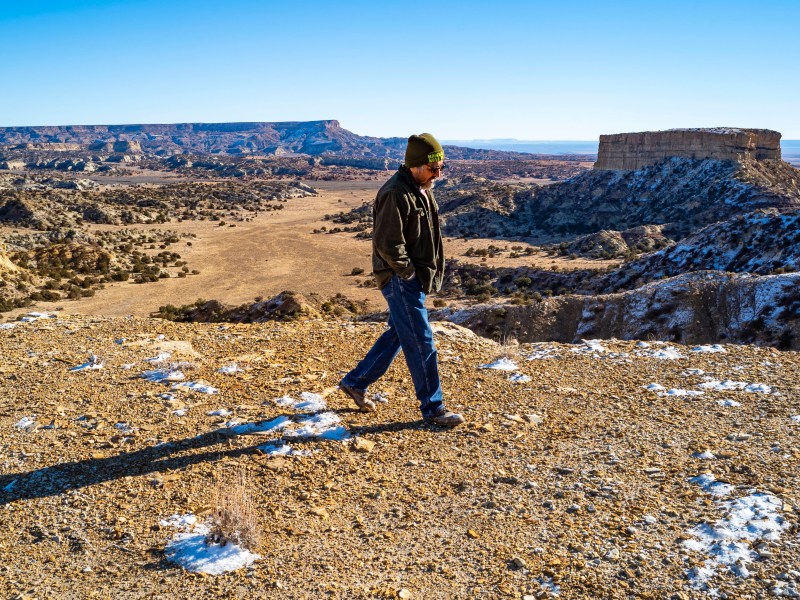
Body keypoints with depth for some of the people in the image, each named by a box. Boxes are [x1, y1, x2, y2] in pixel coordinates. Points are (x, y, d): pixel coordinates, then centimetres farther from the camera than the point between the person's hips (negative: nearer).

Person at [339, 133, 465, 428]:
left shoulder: (422, 189, 11)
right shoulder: (395, 194, -21)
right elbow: (387, 244, -24)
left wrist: (429, 272, 11)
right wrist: (408, 273, -14)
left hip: (416, 277, 10)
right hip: (400, 279, -10)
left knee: (397, 334, 18)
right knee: (421, 342, -3)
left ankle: (355, 382, 32)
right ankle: (432, 408, 9)